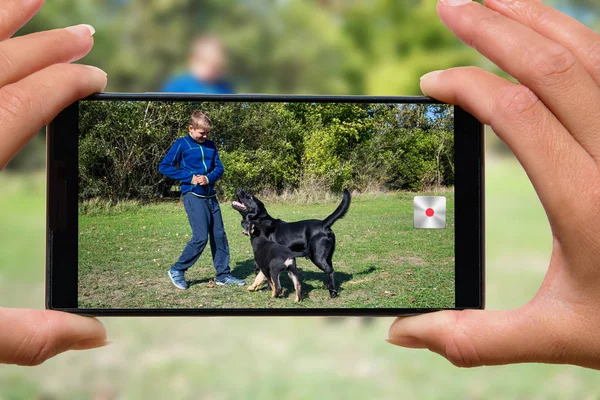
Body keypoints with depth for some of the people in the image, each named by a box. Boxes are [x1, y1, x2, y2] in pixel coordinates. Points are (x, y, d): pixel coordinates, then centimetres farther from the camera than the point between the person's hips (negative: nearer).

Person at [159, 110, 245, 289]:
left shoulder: (210, 145, 12)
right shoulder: (181, 145, -5)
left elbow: (219, 168, 11)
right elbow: (164, 167, -7)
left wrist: (209, 178, -12)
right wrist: (189, 177, -14)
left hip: (210, 196, 6)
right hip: (193, 196, -6)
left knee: (219, 236, 6)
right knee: (201, 237, -12)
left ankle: (223, 274, 15)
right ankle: (177, 271, 3)